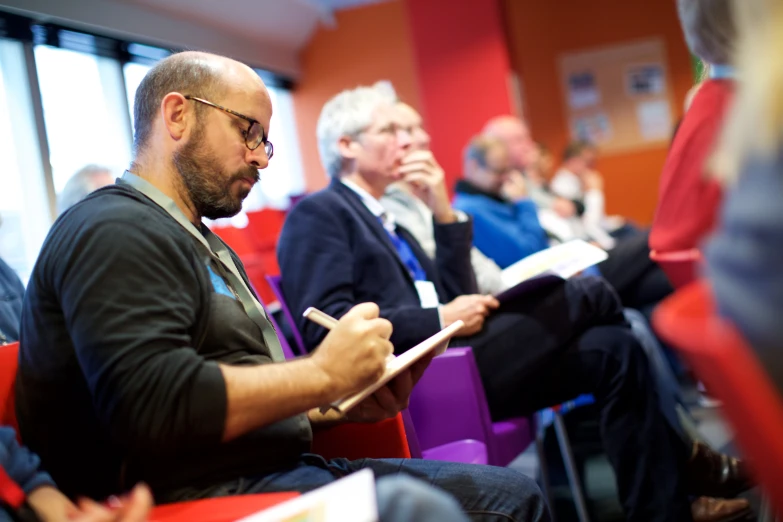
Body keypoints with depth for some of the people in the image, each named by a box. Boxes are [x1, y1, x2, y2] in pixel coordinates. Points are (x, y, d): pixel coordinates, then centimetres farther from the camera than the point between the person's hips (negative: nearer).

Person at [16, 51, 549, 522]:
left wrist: (347, 403, 4)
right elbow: (152, 405, -24)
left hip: (275, 468, 10)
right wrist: (325, 375, -16)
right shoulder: (114, 231, -10)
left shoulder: (203, 245, 24)